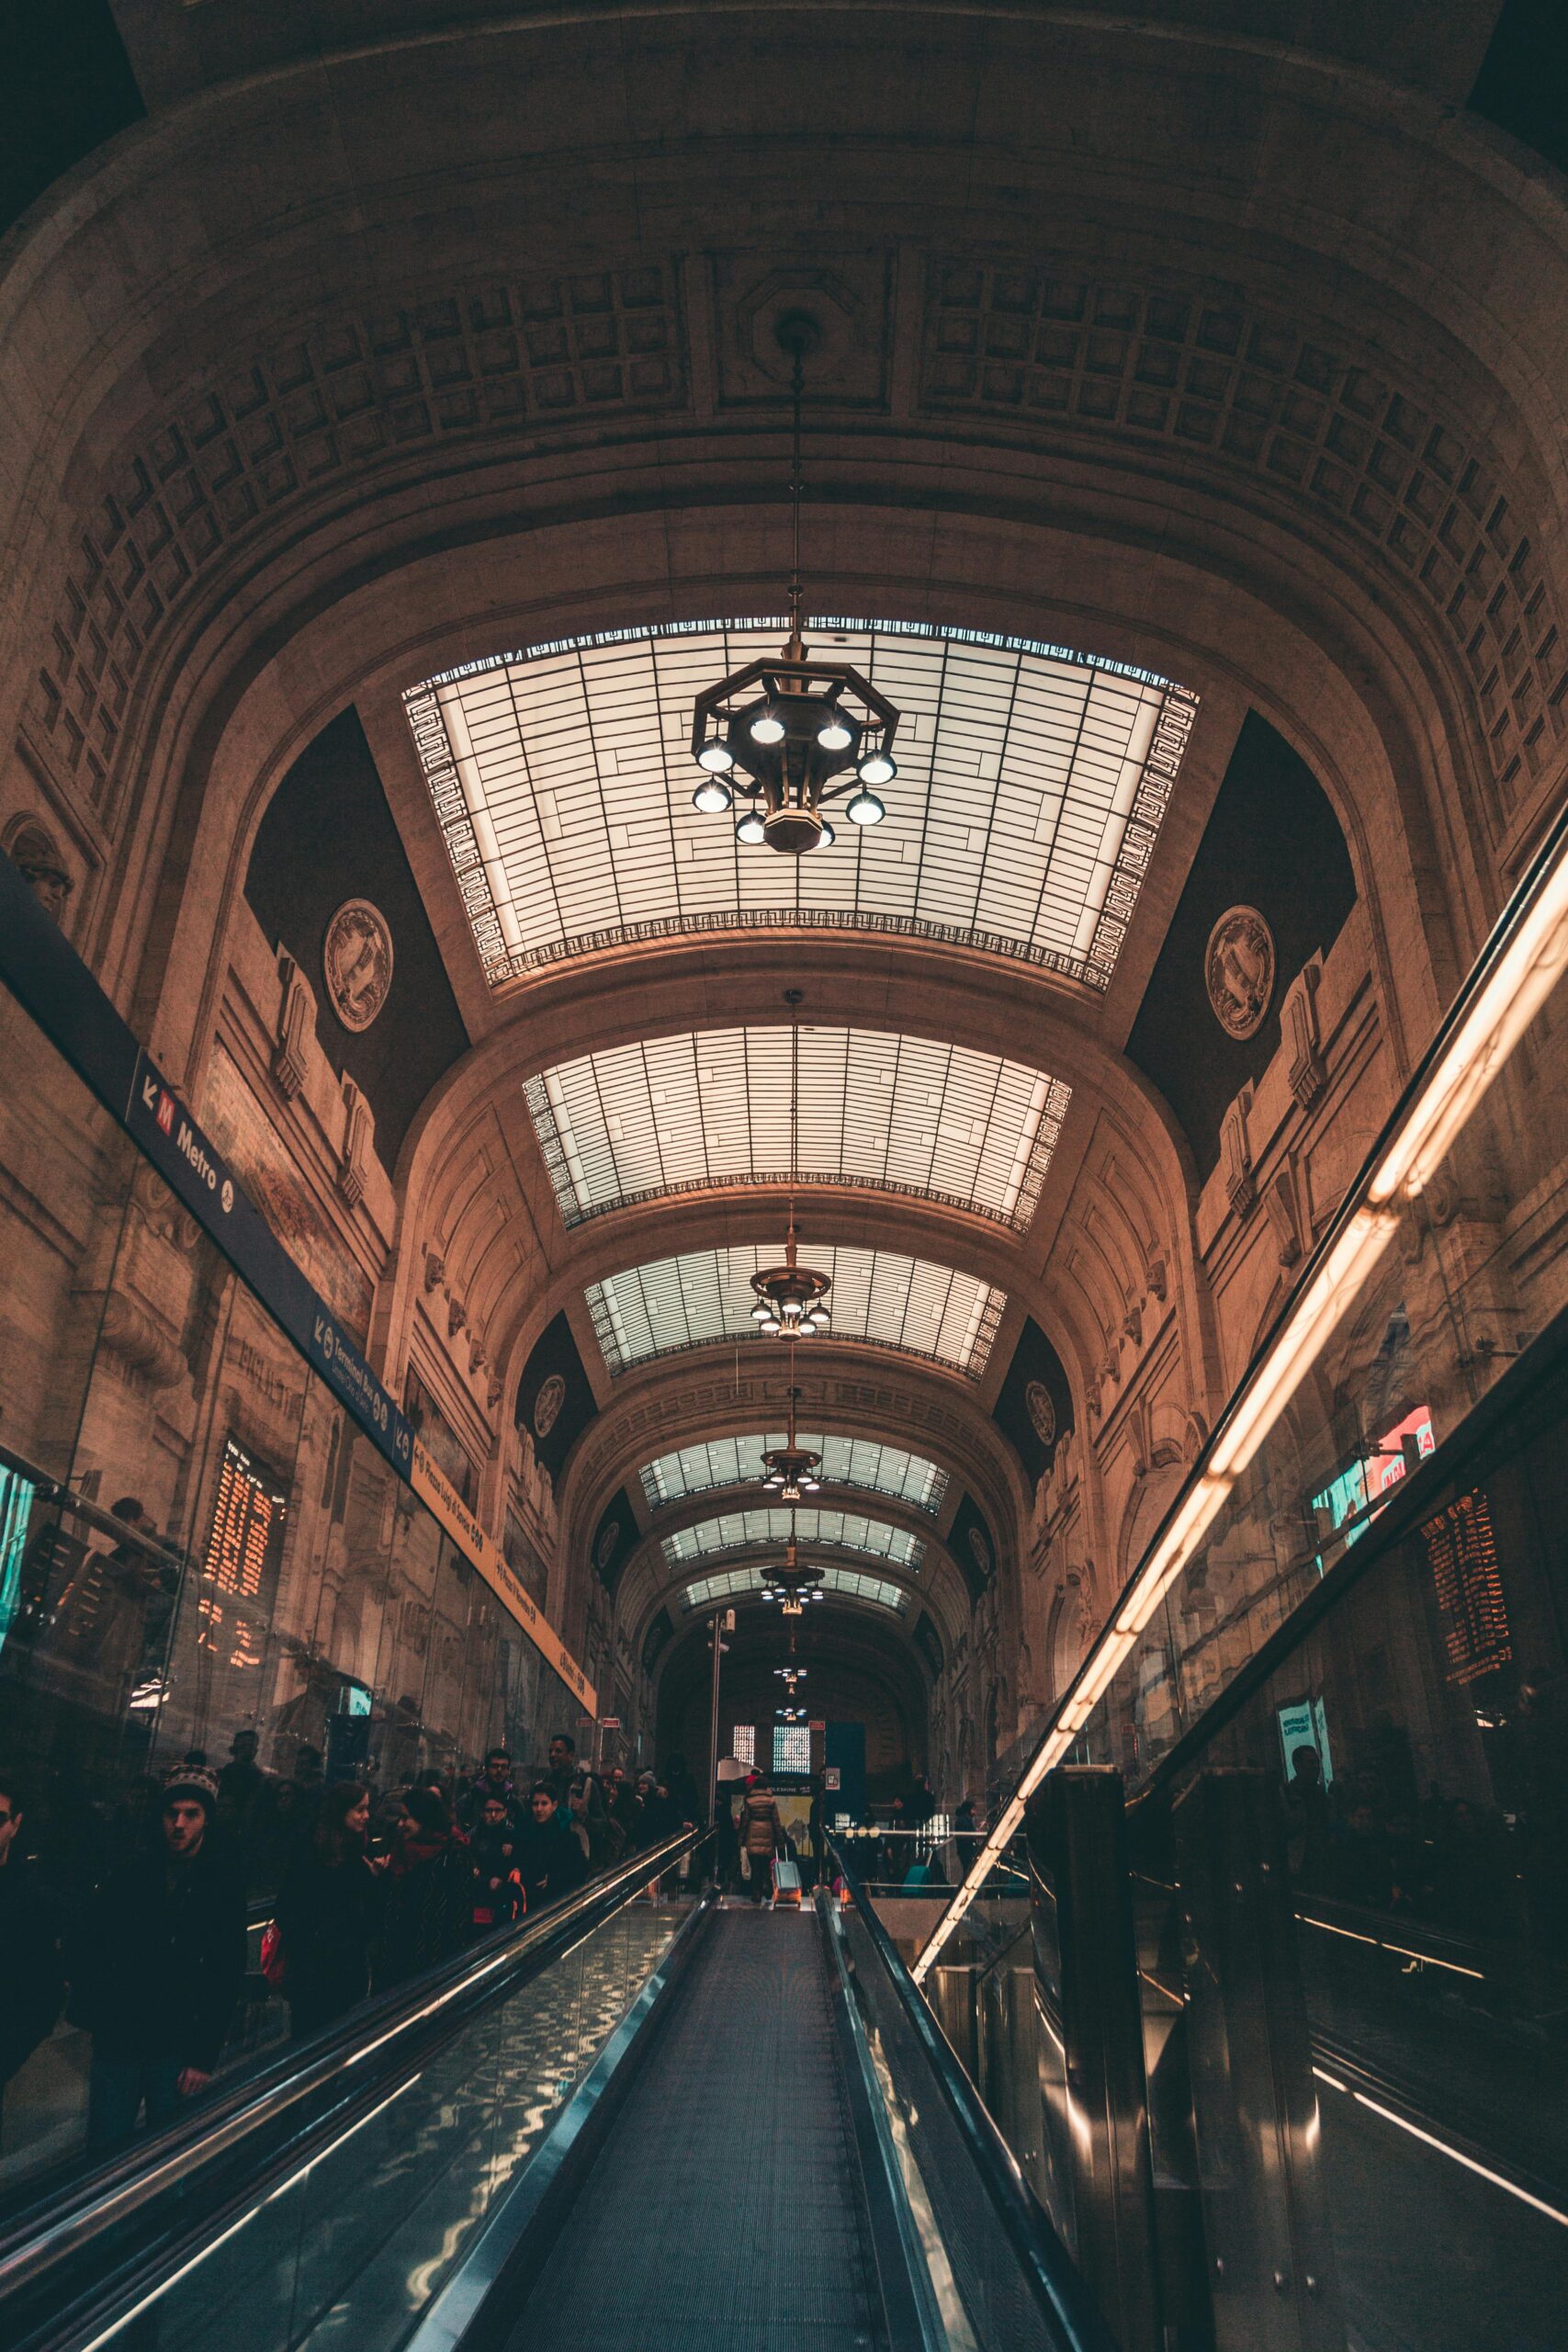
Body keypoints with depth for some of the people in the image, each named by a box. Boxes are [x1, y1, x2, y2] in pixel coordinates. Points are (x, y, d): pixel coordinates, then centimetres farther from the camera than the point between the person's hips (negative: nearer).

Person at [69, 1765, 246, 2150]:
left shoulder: (224, 1886, -4)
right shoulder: (132, 1873, 2)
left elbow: (228, 1976, -4)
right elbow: (90, 1941, 5)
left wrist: (204, 2056, -8)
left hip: (178, 2047, -1)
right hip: (117, 2039, 2)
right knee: (103, 2149, 8)